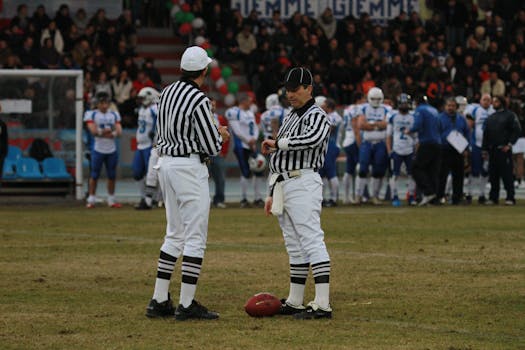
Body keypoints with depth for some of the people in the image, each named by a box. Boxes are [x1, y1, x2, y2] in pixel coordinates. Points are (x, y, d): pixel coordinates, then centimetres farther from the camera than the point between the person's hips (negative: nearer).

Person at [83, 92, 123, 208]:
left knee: (112, 176, 7)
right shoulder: (92, 114, 0)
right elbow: (93, 131, -13)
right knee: (94, 175, -1)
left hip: (112, 149, 4)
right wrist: (110, 131, -7)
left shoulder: (114, 115, 11)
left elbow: (119, 132, 1)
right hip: (98, 149, -4)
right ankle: (91, 200, 5)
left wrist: (101, 132, -12)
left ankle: (111, 200, 15)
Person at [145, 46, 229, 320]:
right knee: (195, 236, -3)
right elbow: (212, 147, -16)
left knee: (174, 234, 15)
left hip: (165, 162, 9)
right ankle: (186, 305, -5)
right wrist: (221, 135, 8)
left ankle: (159, 301, 13)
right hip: (190, 167, -9)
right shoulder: (199, 100, -17)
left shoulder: (167, 93, 8)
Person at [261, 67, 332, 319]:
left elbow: (312, 139, -29)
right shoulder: (289, 119, 23)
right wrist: (272, 193, 22)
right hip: (283, 185, 10)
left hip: (302, 183, -10)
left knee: (312, 240, -15)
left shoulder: (316, 116, -5)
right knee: (295, 246, 12)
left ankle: (323, 304, -21)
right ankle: (294, 303, 16)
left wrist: (277, 143, -18)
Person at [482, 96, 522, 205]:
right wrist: (485, 149, 12)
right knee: (493, 175, 5)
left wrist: (509, 144, -13)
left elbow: (517, 131, -5)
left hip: (504, 150, -6)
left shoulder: (510, 115, 1)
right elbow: (486, 134, 21)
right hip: (492, 150, 6)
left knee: (507, 174, -8)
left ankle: (510, 198, -6)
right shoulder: (490, 118, 20)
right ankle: (493, 197, 10)